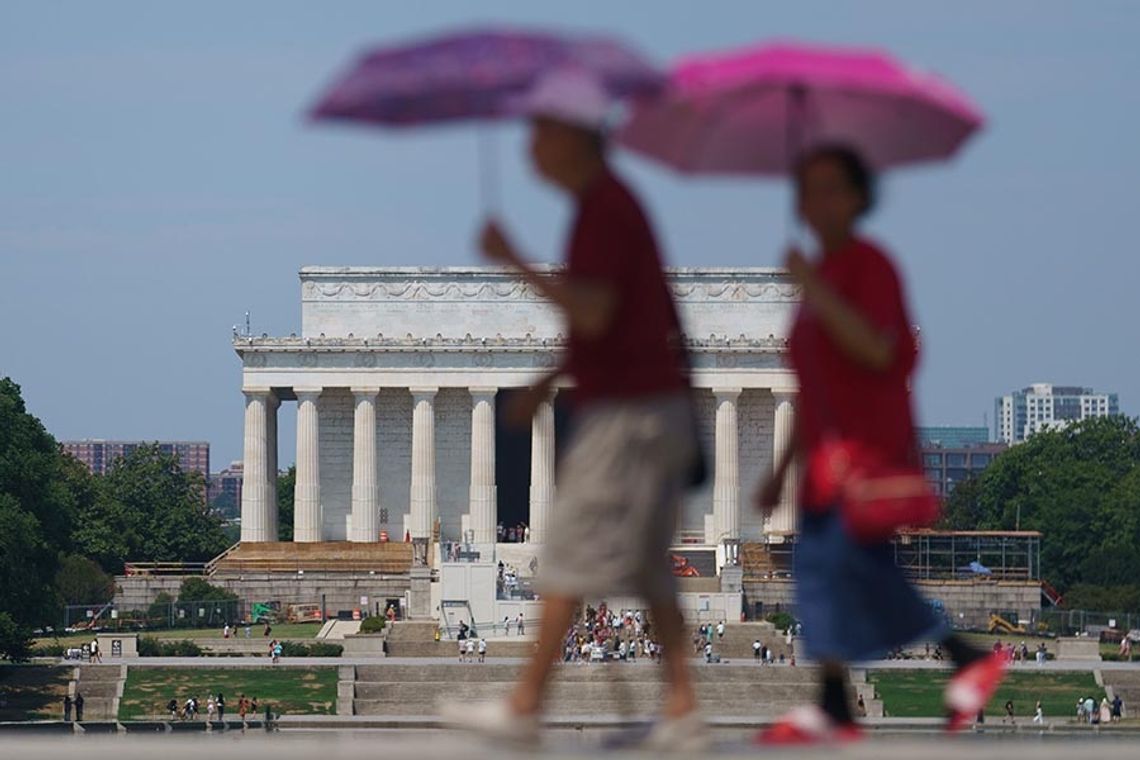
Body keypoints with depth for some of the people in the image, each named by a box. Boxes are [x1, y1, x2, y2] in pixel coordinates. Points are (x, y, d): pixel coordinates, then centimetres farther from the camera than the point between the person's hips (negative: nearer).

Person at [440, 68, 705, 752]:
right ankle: (683, 713, 5)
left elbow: (593, 314, -24)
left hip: (625, 413, -10)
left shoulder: (603, 209, -15)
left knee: (572, 563, -7)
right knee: (651, 573, 9)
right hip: (657, 410, 10)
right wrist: (551, 382, 20)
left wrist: (516, 263, -20)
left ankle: (525, 706, -5)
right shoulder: (615, 201, 17)